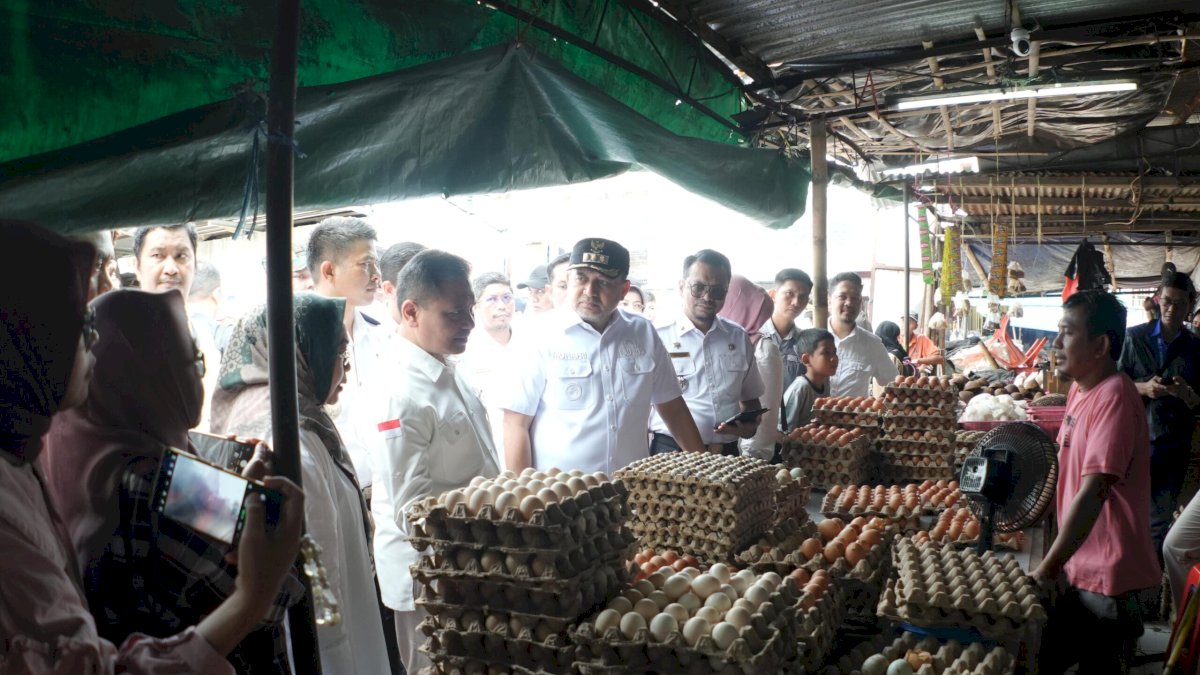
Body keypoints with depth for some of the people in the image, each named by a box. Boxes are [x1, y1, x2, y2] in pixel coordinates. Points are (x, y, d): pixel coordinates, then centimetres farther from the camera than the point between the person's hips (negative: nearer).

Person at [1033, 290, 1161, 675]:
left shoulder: (1114, 396, -22)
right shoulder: (1080, 389, 6)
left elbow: (1094, 491, -28)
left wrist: (1049, 567, -24)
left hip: (1109, 581, -9)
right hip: (1079, 569, 9)